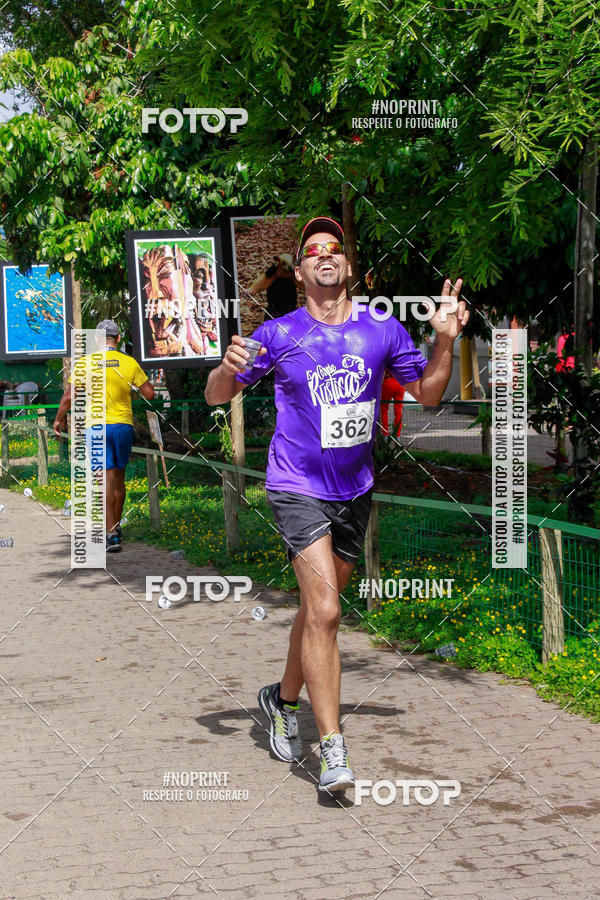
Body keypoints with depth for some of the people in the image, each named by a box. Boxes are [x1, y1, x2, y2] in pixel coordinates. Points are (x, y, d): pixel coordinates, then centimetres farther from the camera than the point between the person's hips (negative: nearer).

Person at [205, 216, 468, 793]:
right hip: (298, 490, -4)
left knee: (318, 609, 16)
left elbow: (427, 393, 12)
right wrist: (229, 369, -20)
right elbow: (216, 396, 3)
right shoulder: (279, 334, -5)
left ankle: (283, 699, 41)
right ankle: (332, 751, -14)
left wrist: (445, 341, -4)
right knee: (324, 611, -17)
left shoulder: (382, 330, 2)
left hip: (355, 491, 4)